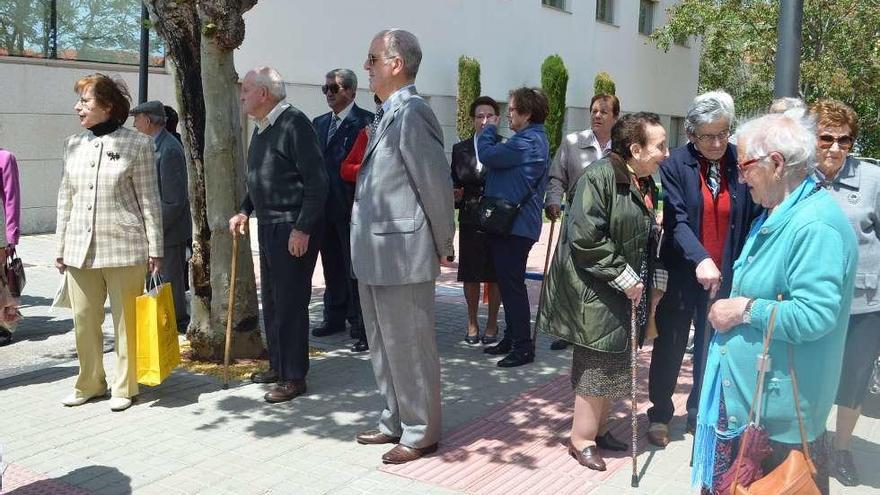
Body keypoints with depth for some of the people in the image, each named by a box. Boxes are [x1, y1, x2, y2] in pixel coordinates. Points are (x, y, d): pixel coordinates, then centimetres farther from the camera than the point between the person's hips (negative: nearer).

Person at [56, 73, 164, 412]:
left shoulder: (137, 144, -2)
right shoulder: (73, 145, 11)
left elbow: (150, 200, -2)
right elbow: (66, 198, 15)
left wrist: (155, 248, -5)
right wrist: (61, 247, 14)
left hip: (124, 247, -4)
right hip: (80, 247, 5)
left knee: (126, 320, 3)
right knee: (83, 319, 9)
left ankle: (124, 386, 17)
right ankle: (90, 383, 25)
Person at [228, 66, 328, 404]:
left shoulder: (294, 123, -14)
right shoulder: (261, 128, 14)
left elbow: (317, 181, -19)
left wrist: (302, 228, -22)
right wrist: (244, 211, 12)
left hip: (293, 228, -10)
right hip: (268, 226, 10)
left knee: (291, 302, -3)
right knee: (271, 300, 16)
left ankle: (294, 377, 7)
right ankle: (277, 366, 30)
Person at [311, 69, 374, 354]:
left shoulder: (365, 122, -8)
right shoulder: (319, 123, 15)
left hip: (352, 207, -7)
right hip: (325, 207, 7)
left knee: (355, 269, -3)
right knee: (332, 267, 16)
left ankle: (362, 327, 4)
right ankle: (335, 317, 29)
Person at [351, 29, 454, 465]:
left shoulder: (412, 113, -16)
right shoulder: (386, 115, 13)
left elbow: (438, 186, -16)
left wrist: (443, 247, -7)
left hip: (402, 256, -10)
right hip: (374, 257, 10)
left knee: (409, 349, 4)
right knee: (384, 347, 20)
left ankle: (420, 433, 19)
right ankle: (395, 421, 35)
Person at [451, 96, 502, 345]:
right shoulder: (460, 149, 9)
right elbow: (454, 183, 10)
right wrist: (455, 196, -10)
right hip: (470, 219, 2)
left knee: (495, 274, 5)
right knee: (470, 273, 6)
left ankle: (492, 323, 18)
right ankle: (472, 322, 21)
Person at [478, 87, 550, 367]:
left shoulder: (528, 142, -16)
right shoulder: (531, 138, 18)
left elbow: (488, 156, -20)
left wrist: (489, 130, -3)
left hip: (515, 225, -11)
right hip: (511, 223, 11)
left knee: (512, 284, -7)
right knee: (508, 283, 16)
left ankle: (523, 347, -1)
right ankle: (511, 338, 25)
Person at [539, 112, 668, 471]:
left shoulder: (646, 185, 10)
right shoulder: (600, 176, -18)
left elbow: (650, 239, 20)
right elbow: (585, 238, -24)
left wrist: (655, 282, 10)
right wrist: (624, 278, -20)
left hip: (627, 293, 8)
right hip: (595, 291, -8)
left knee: (613, 364, 15)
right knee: (598, 365, 0)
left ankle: (599, 429, 31)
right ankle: (582, 439, 15)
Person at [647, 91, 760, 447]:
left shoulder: (741, 164, -4)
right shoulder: (676, 165, -9)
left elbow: (755, 217, -2)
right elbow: (675, 220, -17)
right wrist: (700, 259, -32)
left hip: (725, 277, 1)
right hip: (681, 274, -1)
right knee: (670, 347, 11)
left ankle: (701, 414, 30)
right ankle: (660, 415, 28)